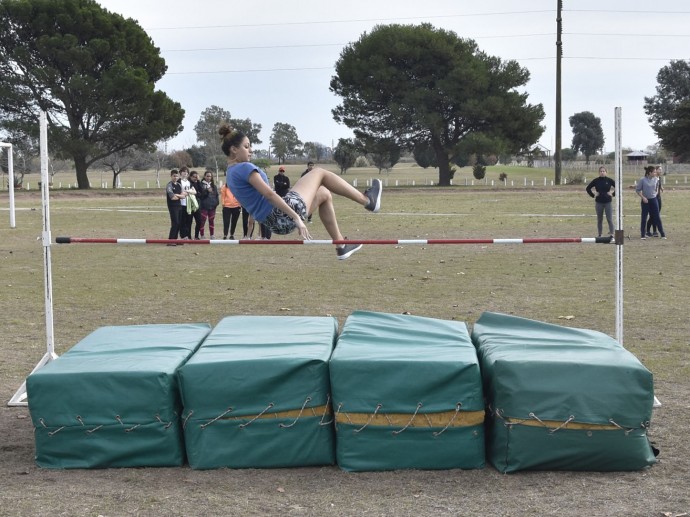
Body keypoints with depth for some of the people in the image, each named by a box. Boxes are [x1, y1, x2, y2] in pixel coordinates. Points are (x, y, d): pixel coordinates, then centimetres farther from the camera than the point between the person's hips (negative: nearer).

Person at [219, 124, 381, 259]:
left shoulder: (231, 173, 15)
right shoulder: (244, 168, -15)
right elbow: (269, 194, -24)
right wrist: (296, 217, -27)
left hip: (276, 223, 10)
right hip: (287, 211, -10)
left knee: (324, 194, 25)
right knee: (319, 173, 7)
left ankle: (340, 245, 25)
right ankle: (367, 200, 14)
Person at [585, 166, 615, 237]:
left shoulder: (609, 180, -1)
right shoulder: (596, 181, 1)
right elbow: (588, 188, 9)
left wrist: (613, 194, -1)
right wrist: (593, 195, 2)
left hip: (608, 202, -1)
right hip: (599, 202, 1)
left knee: (610, 219, -8)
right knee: (599, 220, 9)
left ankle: (611, 234, -9)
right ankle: (599, 235, 17)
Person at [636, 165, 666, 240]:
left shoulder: (656, 179, 1)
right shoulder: (642, 180, -11)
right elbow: (637, 190, -7)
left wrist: (655, 193, 11)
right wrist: (643, 197, -14)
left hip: (653, 200, 3)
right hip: (645, 200, -3)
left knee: (657, 217, 3)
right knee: (644, 218, 2)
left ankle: (662, 234, 7)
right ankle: (643, 235, 10)